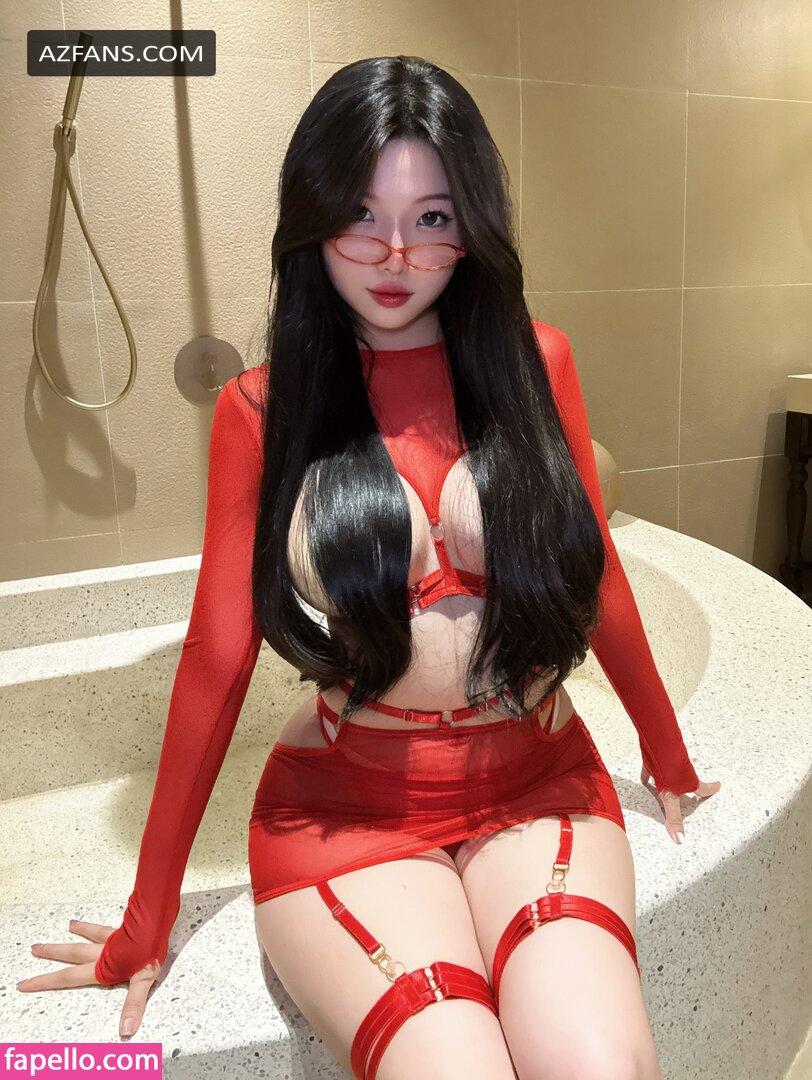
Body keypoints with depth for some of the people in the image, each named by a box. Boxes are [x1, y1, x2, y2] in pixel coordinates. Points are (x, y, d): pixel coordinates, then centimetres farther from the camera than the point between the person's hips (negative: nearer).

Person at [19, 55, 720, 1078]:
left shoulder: (534, 363, 1)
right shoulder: (260, 411, -2)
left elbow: (596, 576, 10)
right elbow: (217, 656, -1)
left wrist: (668, 754, 21)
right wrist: (146, 920, 4)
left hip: (536, 782, 2)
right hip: (344, 801, -1)